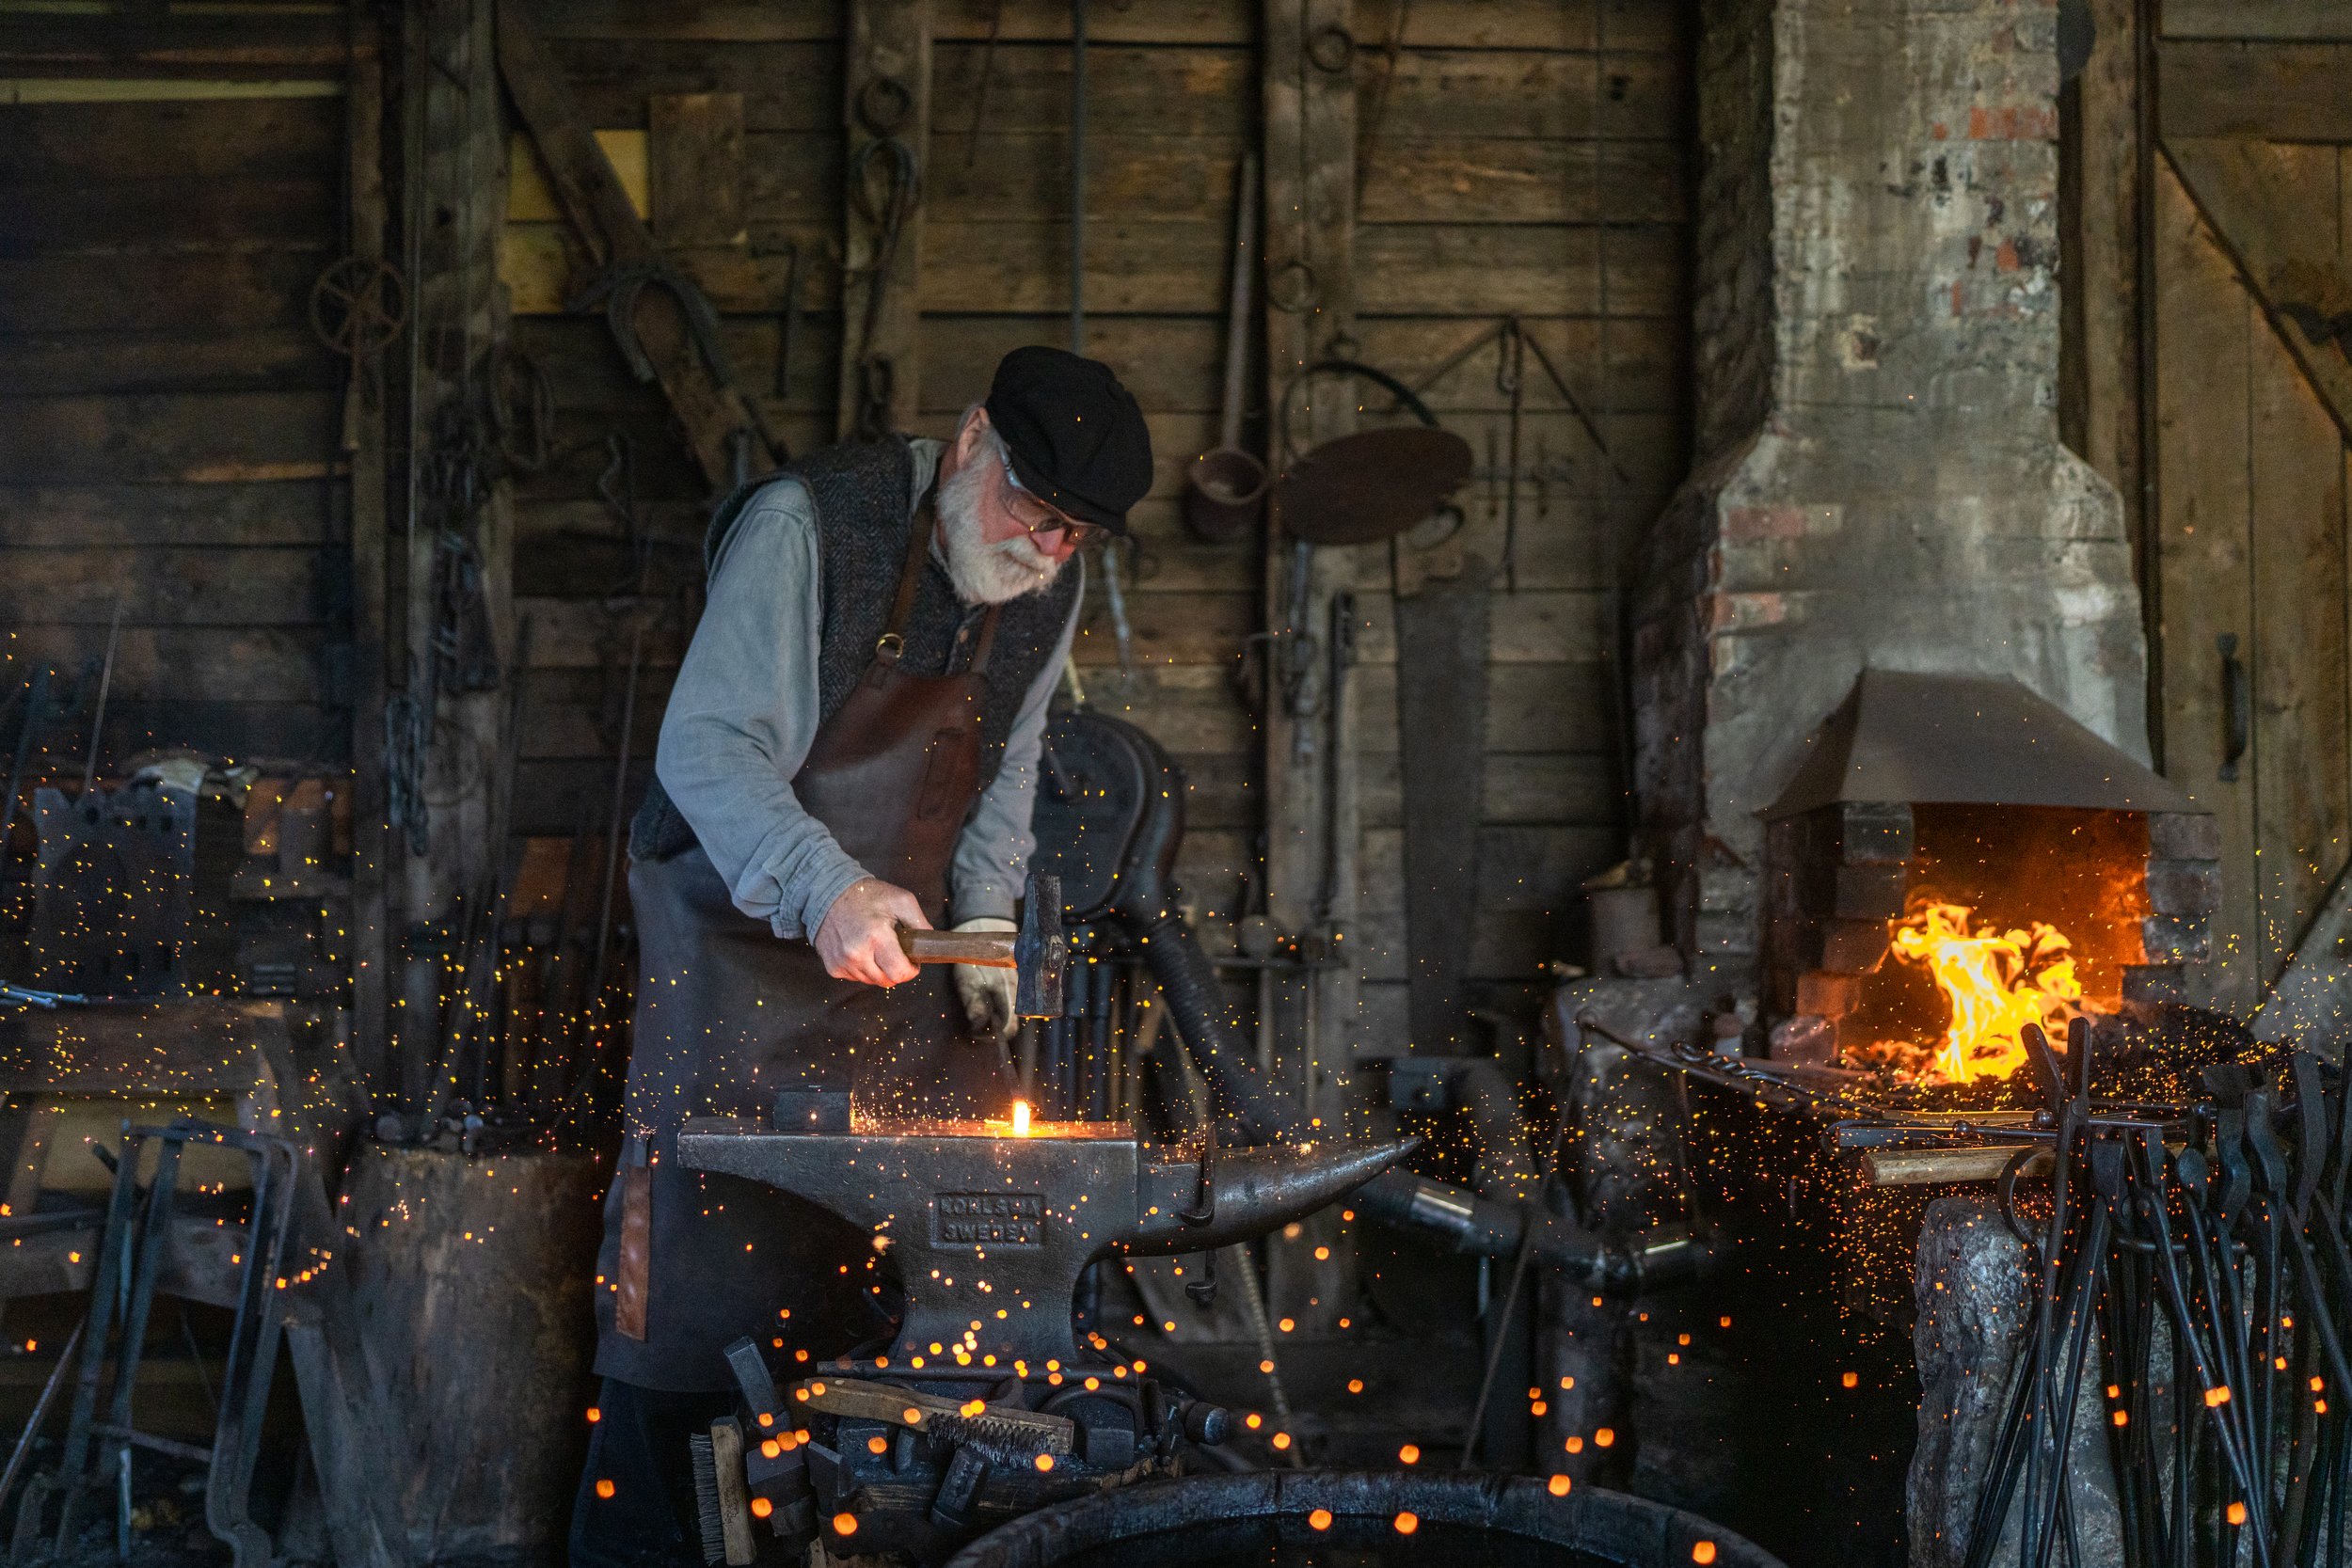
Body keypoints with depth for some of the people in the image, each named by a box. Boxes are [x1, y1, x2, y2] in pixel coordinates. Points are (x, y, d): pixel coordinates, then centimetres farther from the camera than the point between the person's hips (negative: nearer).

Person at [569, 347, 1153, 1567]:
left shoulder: (1048, 592, 4)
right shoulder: (806, 527, -17)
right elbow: (705, 745, -22)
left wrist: (984, 926, 2)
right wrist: (822, 888, -36)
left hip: (898, 939, 6)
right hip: (742, 925, -6)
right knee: (711, 1231, -9)